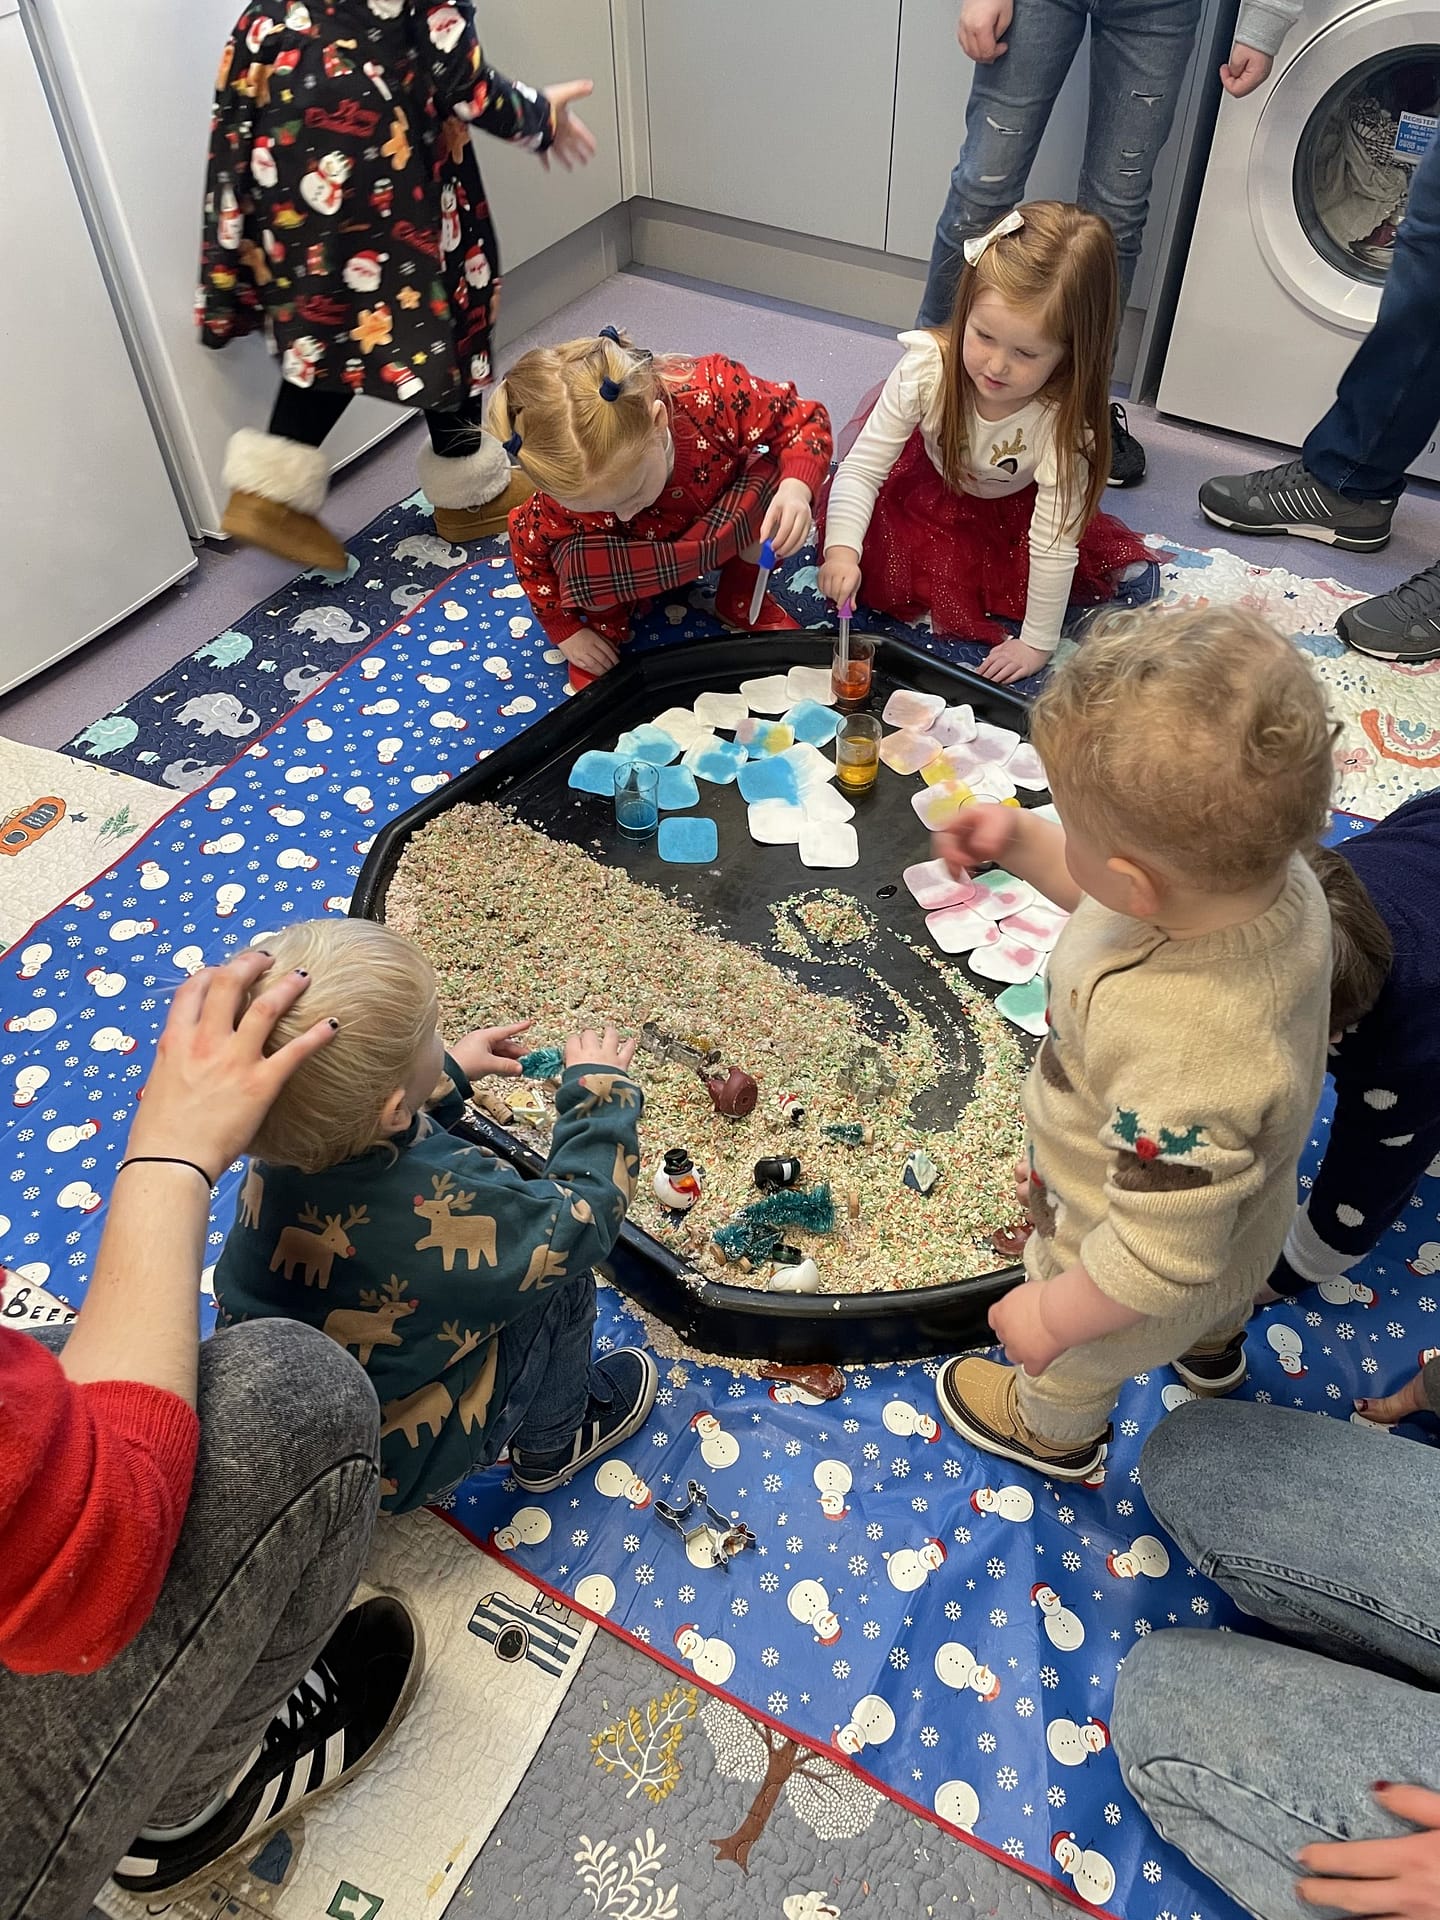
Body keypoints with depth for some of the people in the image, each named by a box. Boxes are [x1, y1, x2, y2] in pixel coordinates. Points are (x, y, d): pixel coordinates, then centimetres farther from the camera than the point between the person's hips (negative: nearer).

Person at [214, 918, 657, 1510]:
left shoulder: (283, 1151, -19)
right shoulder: (443, 1206, -39)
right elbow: (583, 1214, -19)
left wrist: (453, 1072, 12)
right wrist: (600, 1087, -8)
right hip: (394, 1469, -6)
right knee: (562, 1278, -1)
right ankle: (552, 1440, 24)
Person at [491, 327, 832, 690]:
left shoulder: (712, 392, -39)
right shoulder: (570, 492, -34)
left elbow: (802, 419, -25)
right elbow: (530, 544, -12)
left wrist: (795, 489, -44)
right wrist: (566, 630, -10)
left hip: (727, 534, 1)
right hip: (639, 559, -1)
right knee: (578, 562, -34)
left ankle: (744, 594, -2)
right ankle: (606, 623, 2)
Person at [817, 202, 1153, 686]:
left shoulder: (1062, 422, -36)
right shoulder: (928, 368, -34)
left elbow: (1053, 544, -30)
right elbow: (862, 467, -30)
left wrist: (1037, 642, -24)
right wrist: (842, 549, -47)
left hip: (1011, 509, 1)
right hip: (929, 484, 0)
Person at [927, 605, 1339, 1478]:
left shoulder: (1182, 1062, -52)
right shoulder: (1274, 876, -28)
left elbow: (1161, 1259, -37)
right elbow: (1129, 905, -5)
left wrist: (1050, 1317, -20)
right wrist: (1020, 840, -15)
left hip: (1159, 1286, -6)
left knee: (1072, 1364, 32)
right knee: (1219, 1298, 43)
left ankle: (1053, 1433, 66)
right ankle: (1215, 1350, 78)